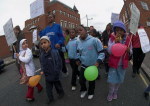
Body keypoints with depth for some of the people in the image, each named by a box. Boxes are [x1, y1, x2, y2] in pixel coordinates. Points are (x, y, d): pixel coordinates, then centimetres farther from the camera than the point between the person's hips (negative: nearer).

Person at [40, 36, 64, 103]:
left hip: (55, 75, -4)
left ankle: (61, 93, 50)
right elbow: (42, 63, 10)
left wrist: (57, 72, -19)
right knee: (48, 88, 17)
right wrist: (42, 70, -3)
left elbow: (59, 63, -20)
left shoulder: (54, 52, -22)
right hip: (47, 75, 5)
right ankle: (50, 99, 39)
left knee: (57, 85, 21)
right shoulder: (42, 54, -3)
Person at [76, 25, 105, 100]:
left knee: (91, 81, 16)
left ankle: (91, 93, 46)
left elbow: (101, 52, -15)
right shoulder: (79, 42, 1)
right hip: (83, 65, 4)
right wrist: (78, 59, 7)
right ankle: (83, 90, 42)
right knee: (81, 80, 9)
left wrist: (98, 61, -26)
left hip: (93, 65, -4)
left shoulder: (94, 40, -19)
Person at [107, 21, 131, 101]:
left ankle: (115, 92, 46)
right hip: (113, 63, -2)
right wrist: (115, 41, -30)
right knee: (112, 81, 4)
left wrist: (129, 50, -20)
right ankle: (110, 93, 33)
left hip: (123, 64, 3)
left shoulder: (127, 39, -4)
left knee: (119, 80, 19)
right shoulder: (112, 38, -11)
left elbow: (131, 52, 4)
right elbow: (109, 51, -19)